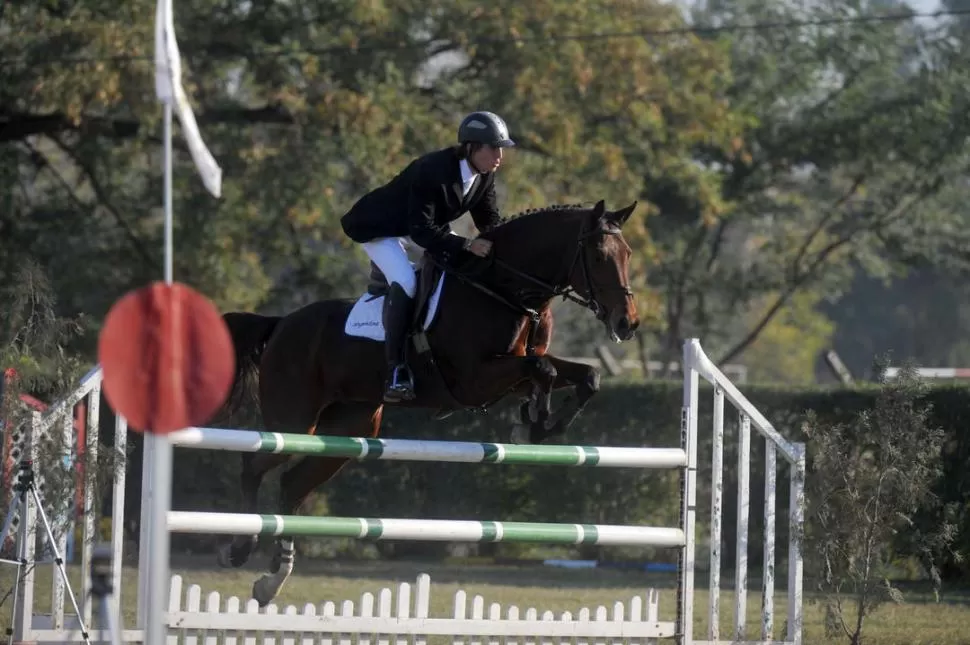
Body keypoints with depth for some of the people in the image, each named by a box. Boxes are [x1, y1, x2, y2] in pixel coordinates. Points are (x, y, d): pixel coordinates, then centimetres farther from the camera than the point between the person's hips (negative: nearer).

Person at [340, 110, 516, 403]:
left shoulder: (484, 176, -12)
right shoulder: (432, 172, -37)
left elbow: (490, 222, -1)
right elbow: (421, 232, -38)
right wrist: (467, 245, -45)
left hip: (430, 226, 9)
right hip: (380, 228, -9)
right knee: (405, 282, -31)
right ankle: (396, 371, -29)